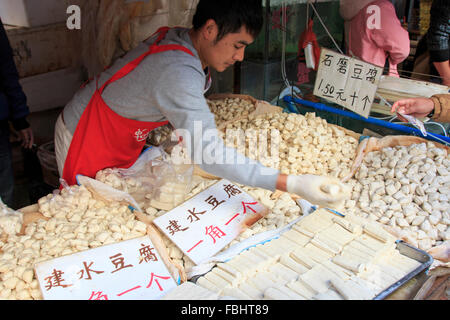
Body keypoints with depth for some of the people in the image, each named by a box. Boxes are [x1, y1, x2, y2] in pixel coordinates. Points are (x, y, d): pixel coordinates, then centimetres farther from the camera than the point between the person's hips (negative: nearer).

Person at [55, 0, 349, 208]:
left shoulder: (179, 39, -9)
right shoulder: (178, 72, -38)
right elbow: (209, 155, -44)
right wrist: (292, 185, -47)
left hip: (121, 145, 8)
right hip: (84, 142, -8)